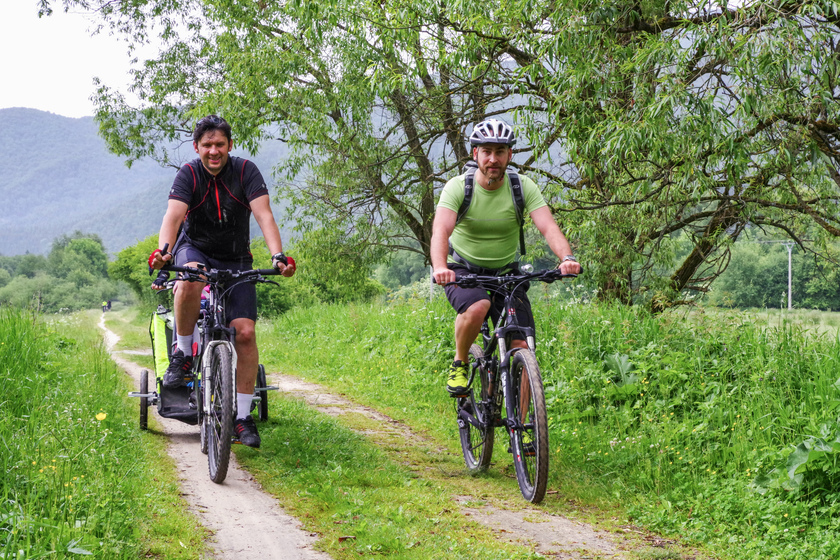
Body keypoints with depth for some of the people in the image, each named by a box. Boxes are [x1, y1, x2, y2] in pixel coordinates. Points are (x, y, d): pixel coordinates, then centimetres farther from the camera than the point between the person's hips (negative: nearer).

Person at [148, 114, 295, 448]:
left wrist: (278, 255, -40)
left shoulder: (245, 171, -12)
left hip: (236, 260, 1)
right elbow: (173, 215, -27)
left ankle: (242, 417, -3)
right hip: (195, 250, -1)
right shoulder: (189, 174, -13)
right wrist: (163, 250, -48)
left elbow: (264, 215, -23)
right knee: (191, 278, -39)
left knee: (245, 332, -13)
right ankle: (183, 354, -18)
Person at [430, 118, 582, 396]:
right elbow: (441, 230, -31)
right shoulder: (458, 187, -16)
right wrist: (440, 267, -51)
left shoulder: (524, 187, -11)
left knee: (523, 348, -11)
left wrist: (567, 258, -45)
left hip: (505, 273, 2)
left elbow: (548, 227, -24)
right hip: (462, 270, -2)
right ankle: (460, 364, -7)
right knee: (478, 306, -35)